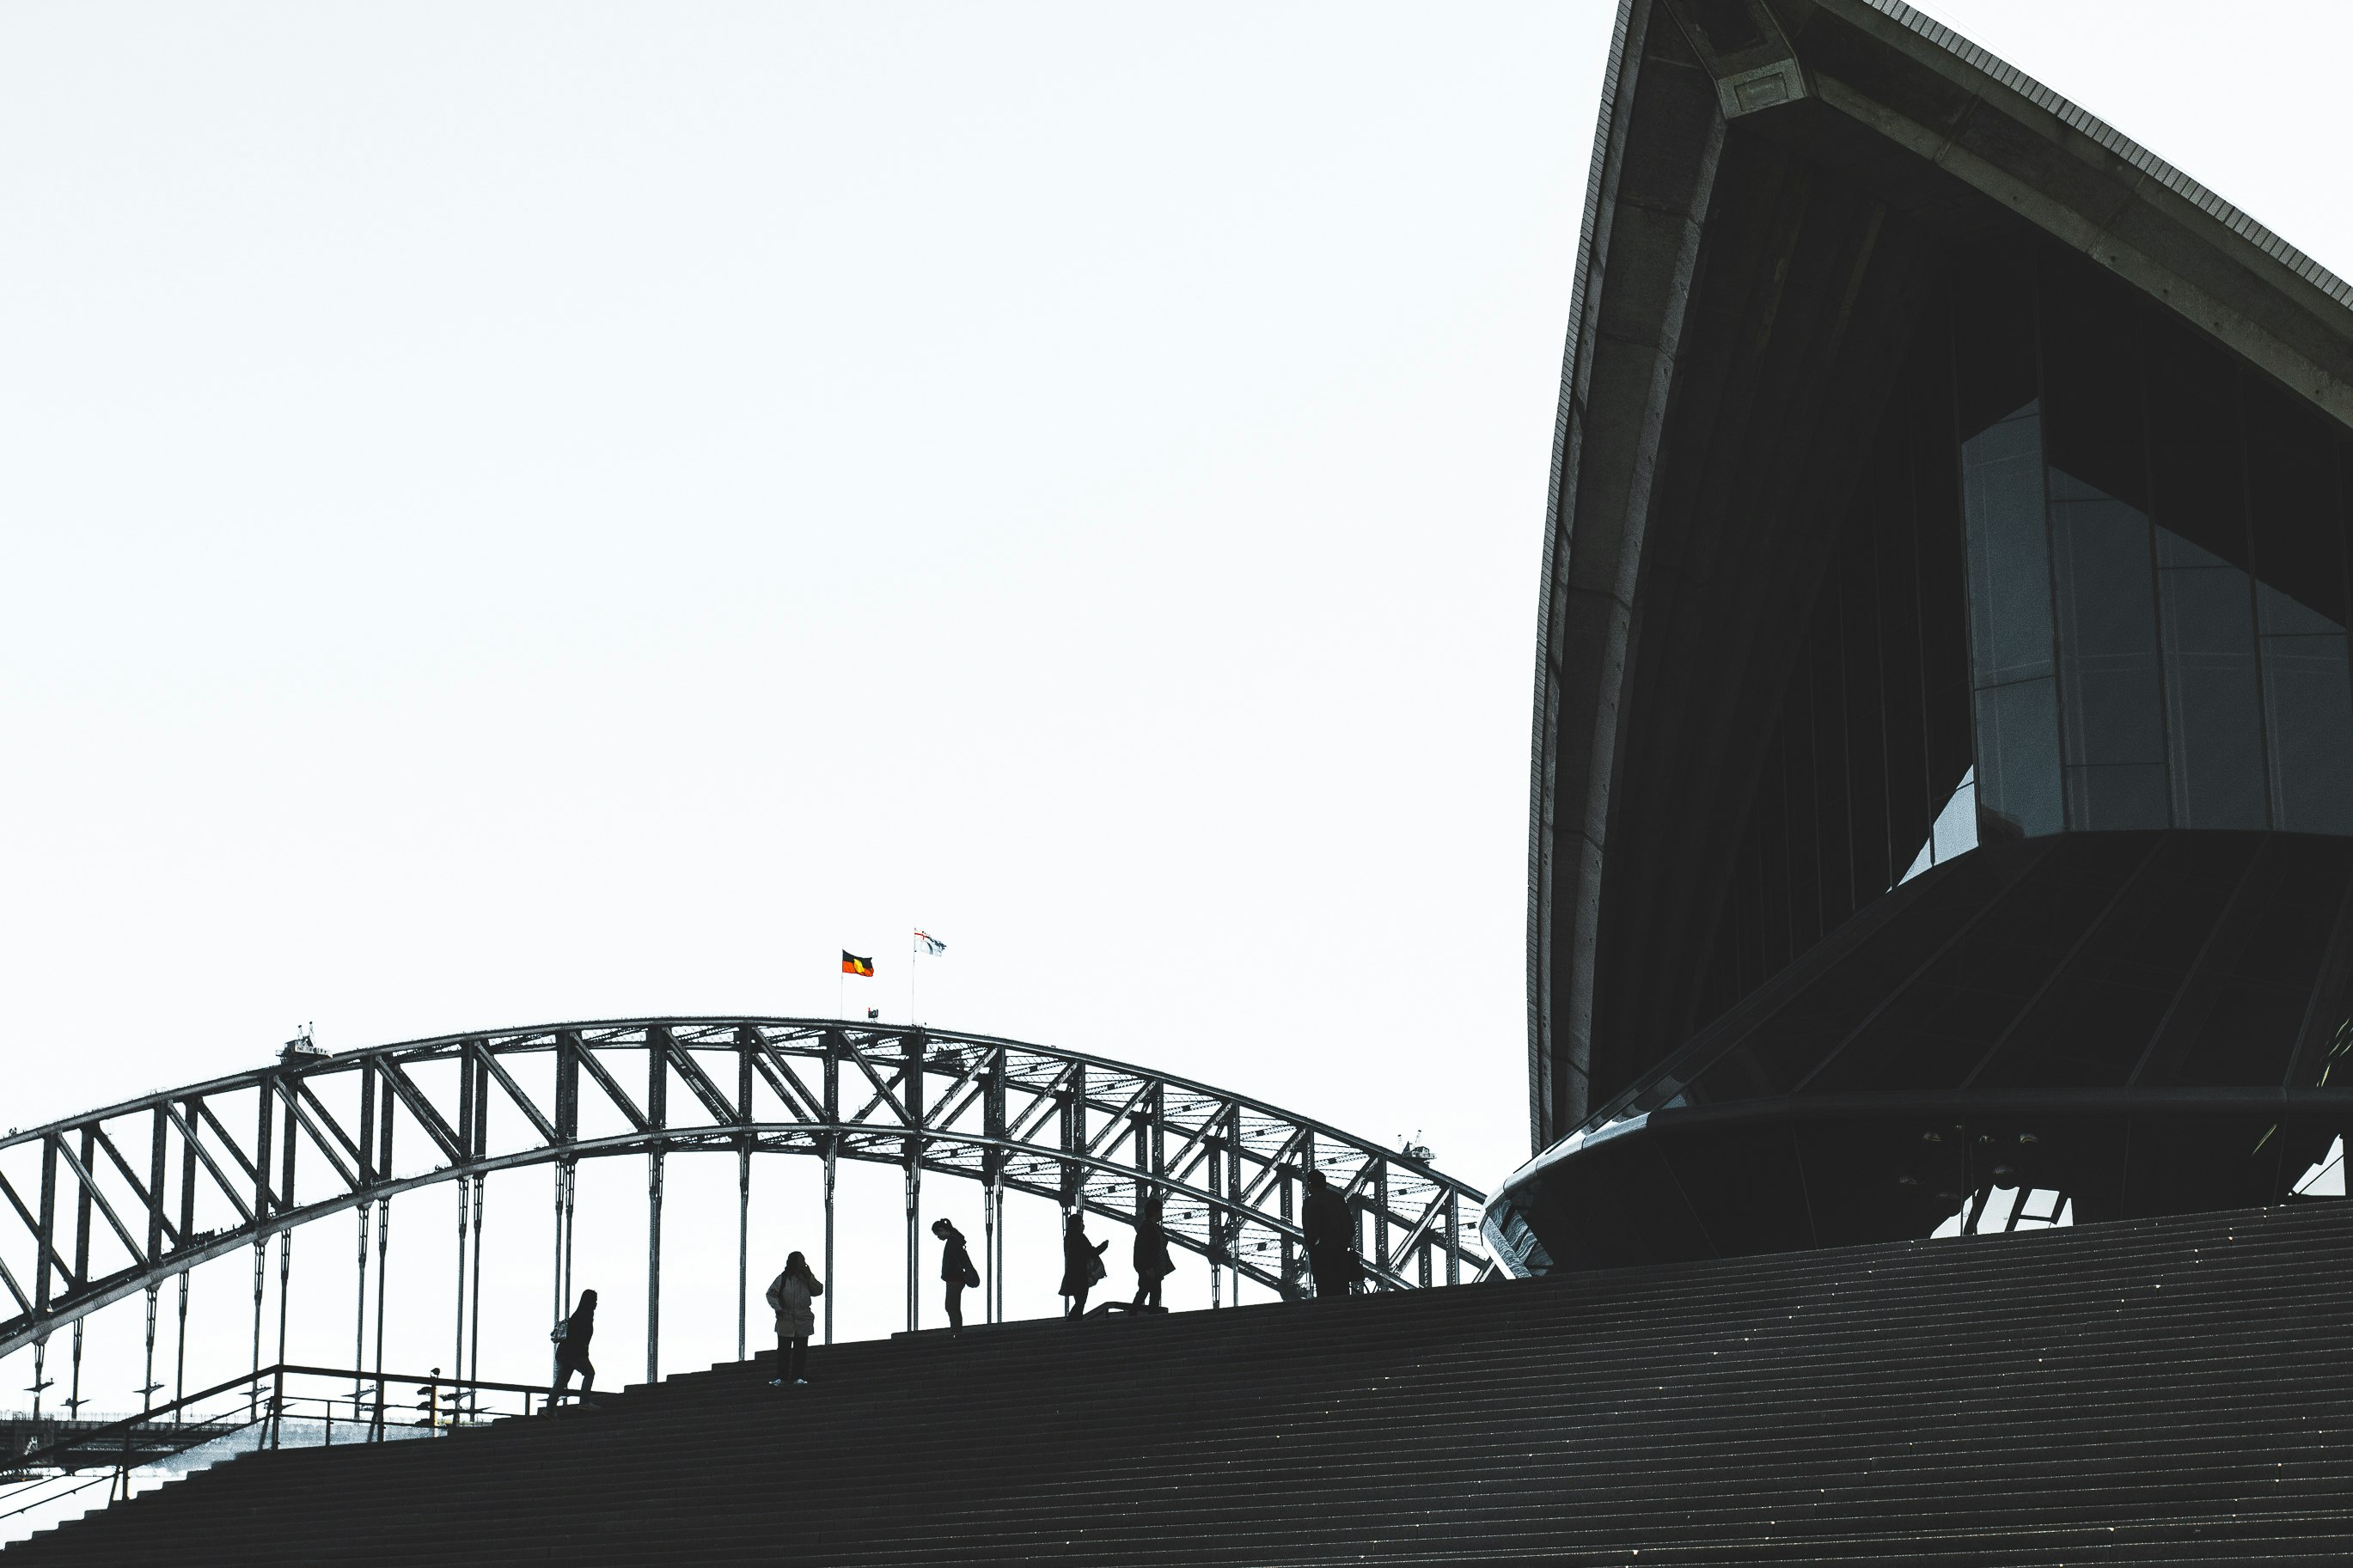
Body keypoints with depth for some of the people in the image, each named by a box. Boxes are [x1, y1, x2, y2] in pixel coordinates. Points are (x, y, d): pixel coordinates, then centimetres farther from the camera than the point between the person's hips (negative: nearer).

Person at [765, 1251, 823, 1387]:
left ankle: (798, 1377, 11)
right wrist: (778, 1308, -16)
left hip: (803, 1321, 3)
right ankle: (780, 1377, 5)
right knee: (784, 1350, 0)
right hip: (786, 1319, -3)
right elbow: (771, 1294, -4)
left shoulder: (807, 1278, 4)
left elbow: (819, 1291, -5)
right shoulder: (783, 1279, -5)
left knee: (801, 1350, 5)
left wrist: (809, 1278, -13)